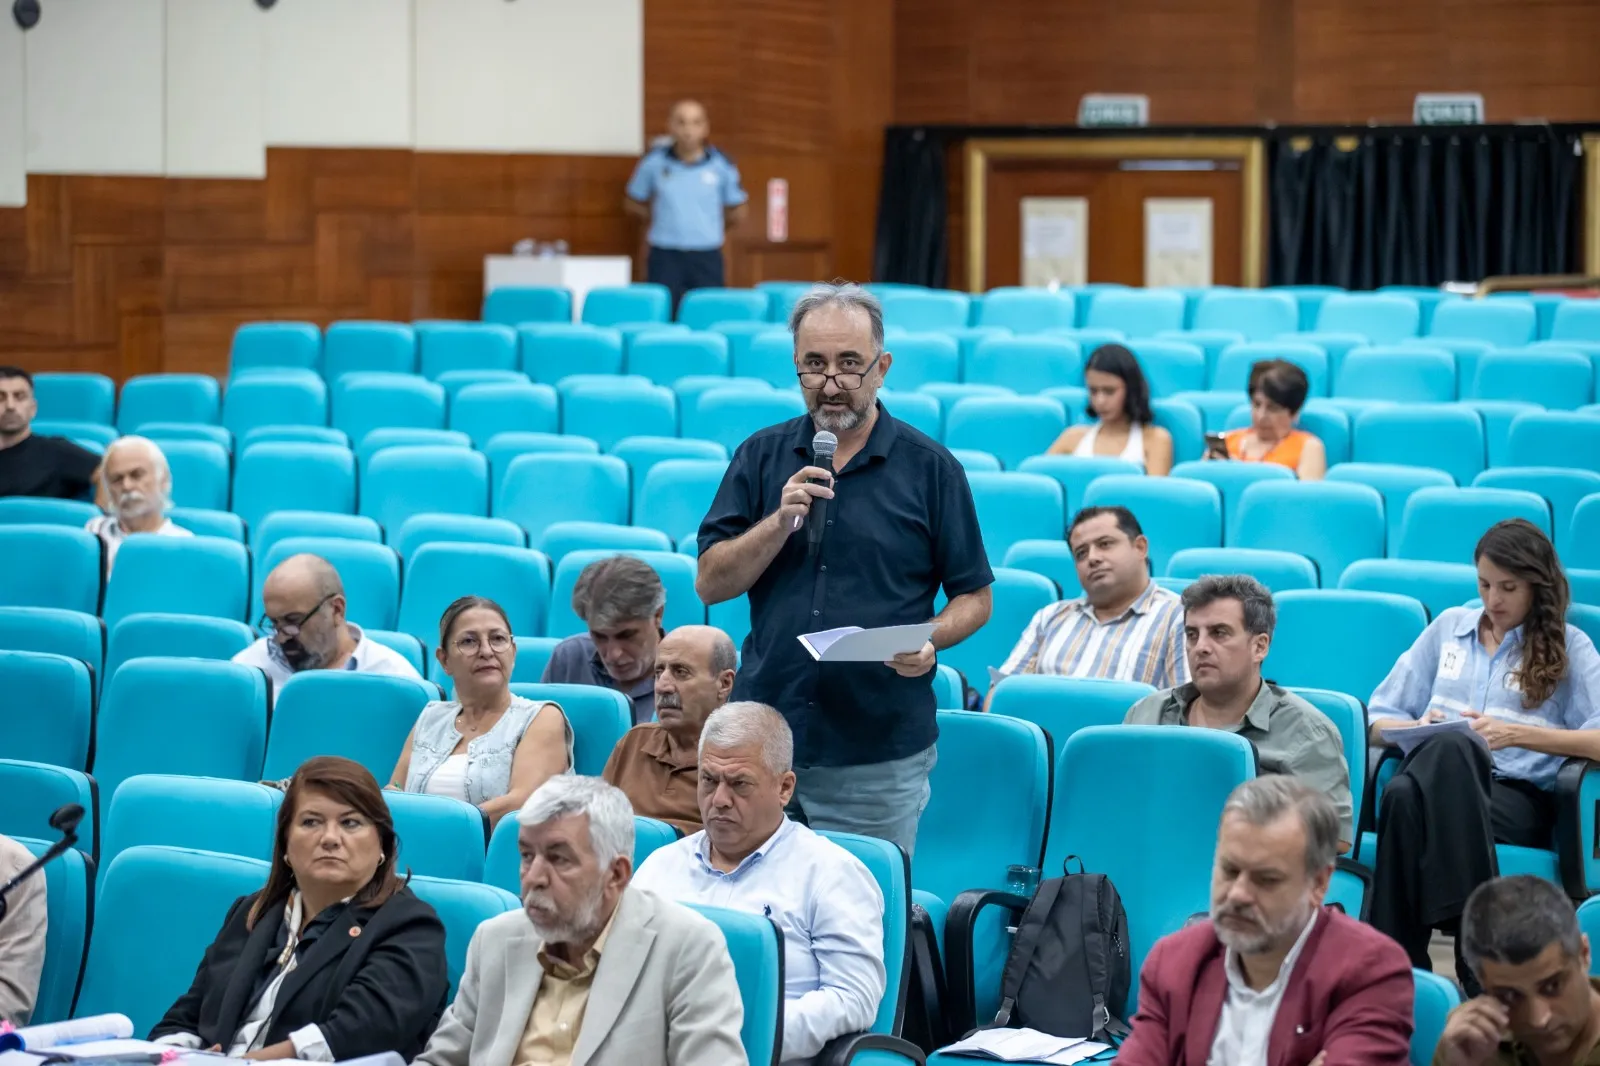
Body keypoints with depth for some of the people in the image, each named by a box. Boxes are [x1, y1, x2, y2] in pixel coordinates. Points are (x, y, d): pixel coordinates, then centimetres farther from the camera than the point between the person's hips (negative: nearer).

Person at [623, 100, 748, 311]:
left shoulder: (721, 165, 0)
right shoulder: (654, 162, 1)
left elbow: (737, 213, 12)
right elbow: (632, 204, 14)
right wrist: (660, 219, 8)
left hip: (707, 256, 0)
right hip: (665, 257, 0)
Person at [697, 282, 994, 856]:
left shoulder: (929, 467, 2)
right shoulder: (762, 456, 9)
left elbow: (975, 597, 5)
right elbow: (711, 583, 4)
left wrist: (930, 641, -15)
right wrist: (781, 521, -11)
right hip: (766, 741, 2)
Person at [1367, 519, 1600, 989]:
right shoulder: (1449, 626, 27)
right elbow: (1380, 723, 26)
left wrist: (1516, 733, -10)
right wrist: (1423, 729, 3)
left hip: (1519, 796, -2)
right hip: (1435, 776, 3)